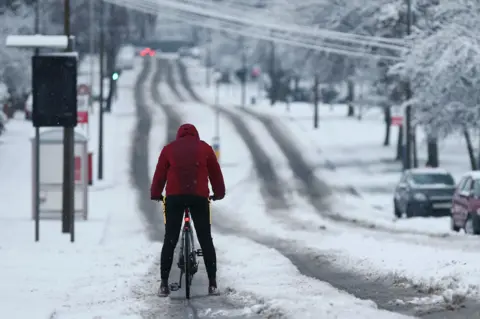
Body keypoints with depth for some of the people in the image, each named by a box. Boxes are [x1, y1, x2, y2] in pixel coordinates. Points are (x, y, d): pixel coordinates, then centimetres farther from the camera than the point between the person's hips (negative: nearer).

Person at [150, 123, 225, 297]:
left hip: (174, 197, 0)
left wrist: (156, 194, 23)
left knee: (170, 240, 4)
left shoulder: (169, 148, 13)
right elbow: (215, 173, 17)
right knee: (206, 240, 5)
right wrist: (219, 193, 29)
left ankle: (164, 284, -1)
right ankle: (212, 284, 1)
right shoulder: (205, 148, 13)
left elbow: (160, 173, 12)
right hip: (199, 197, 0)